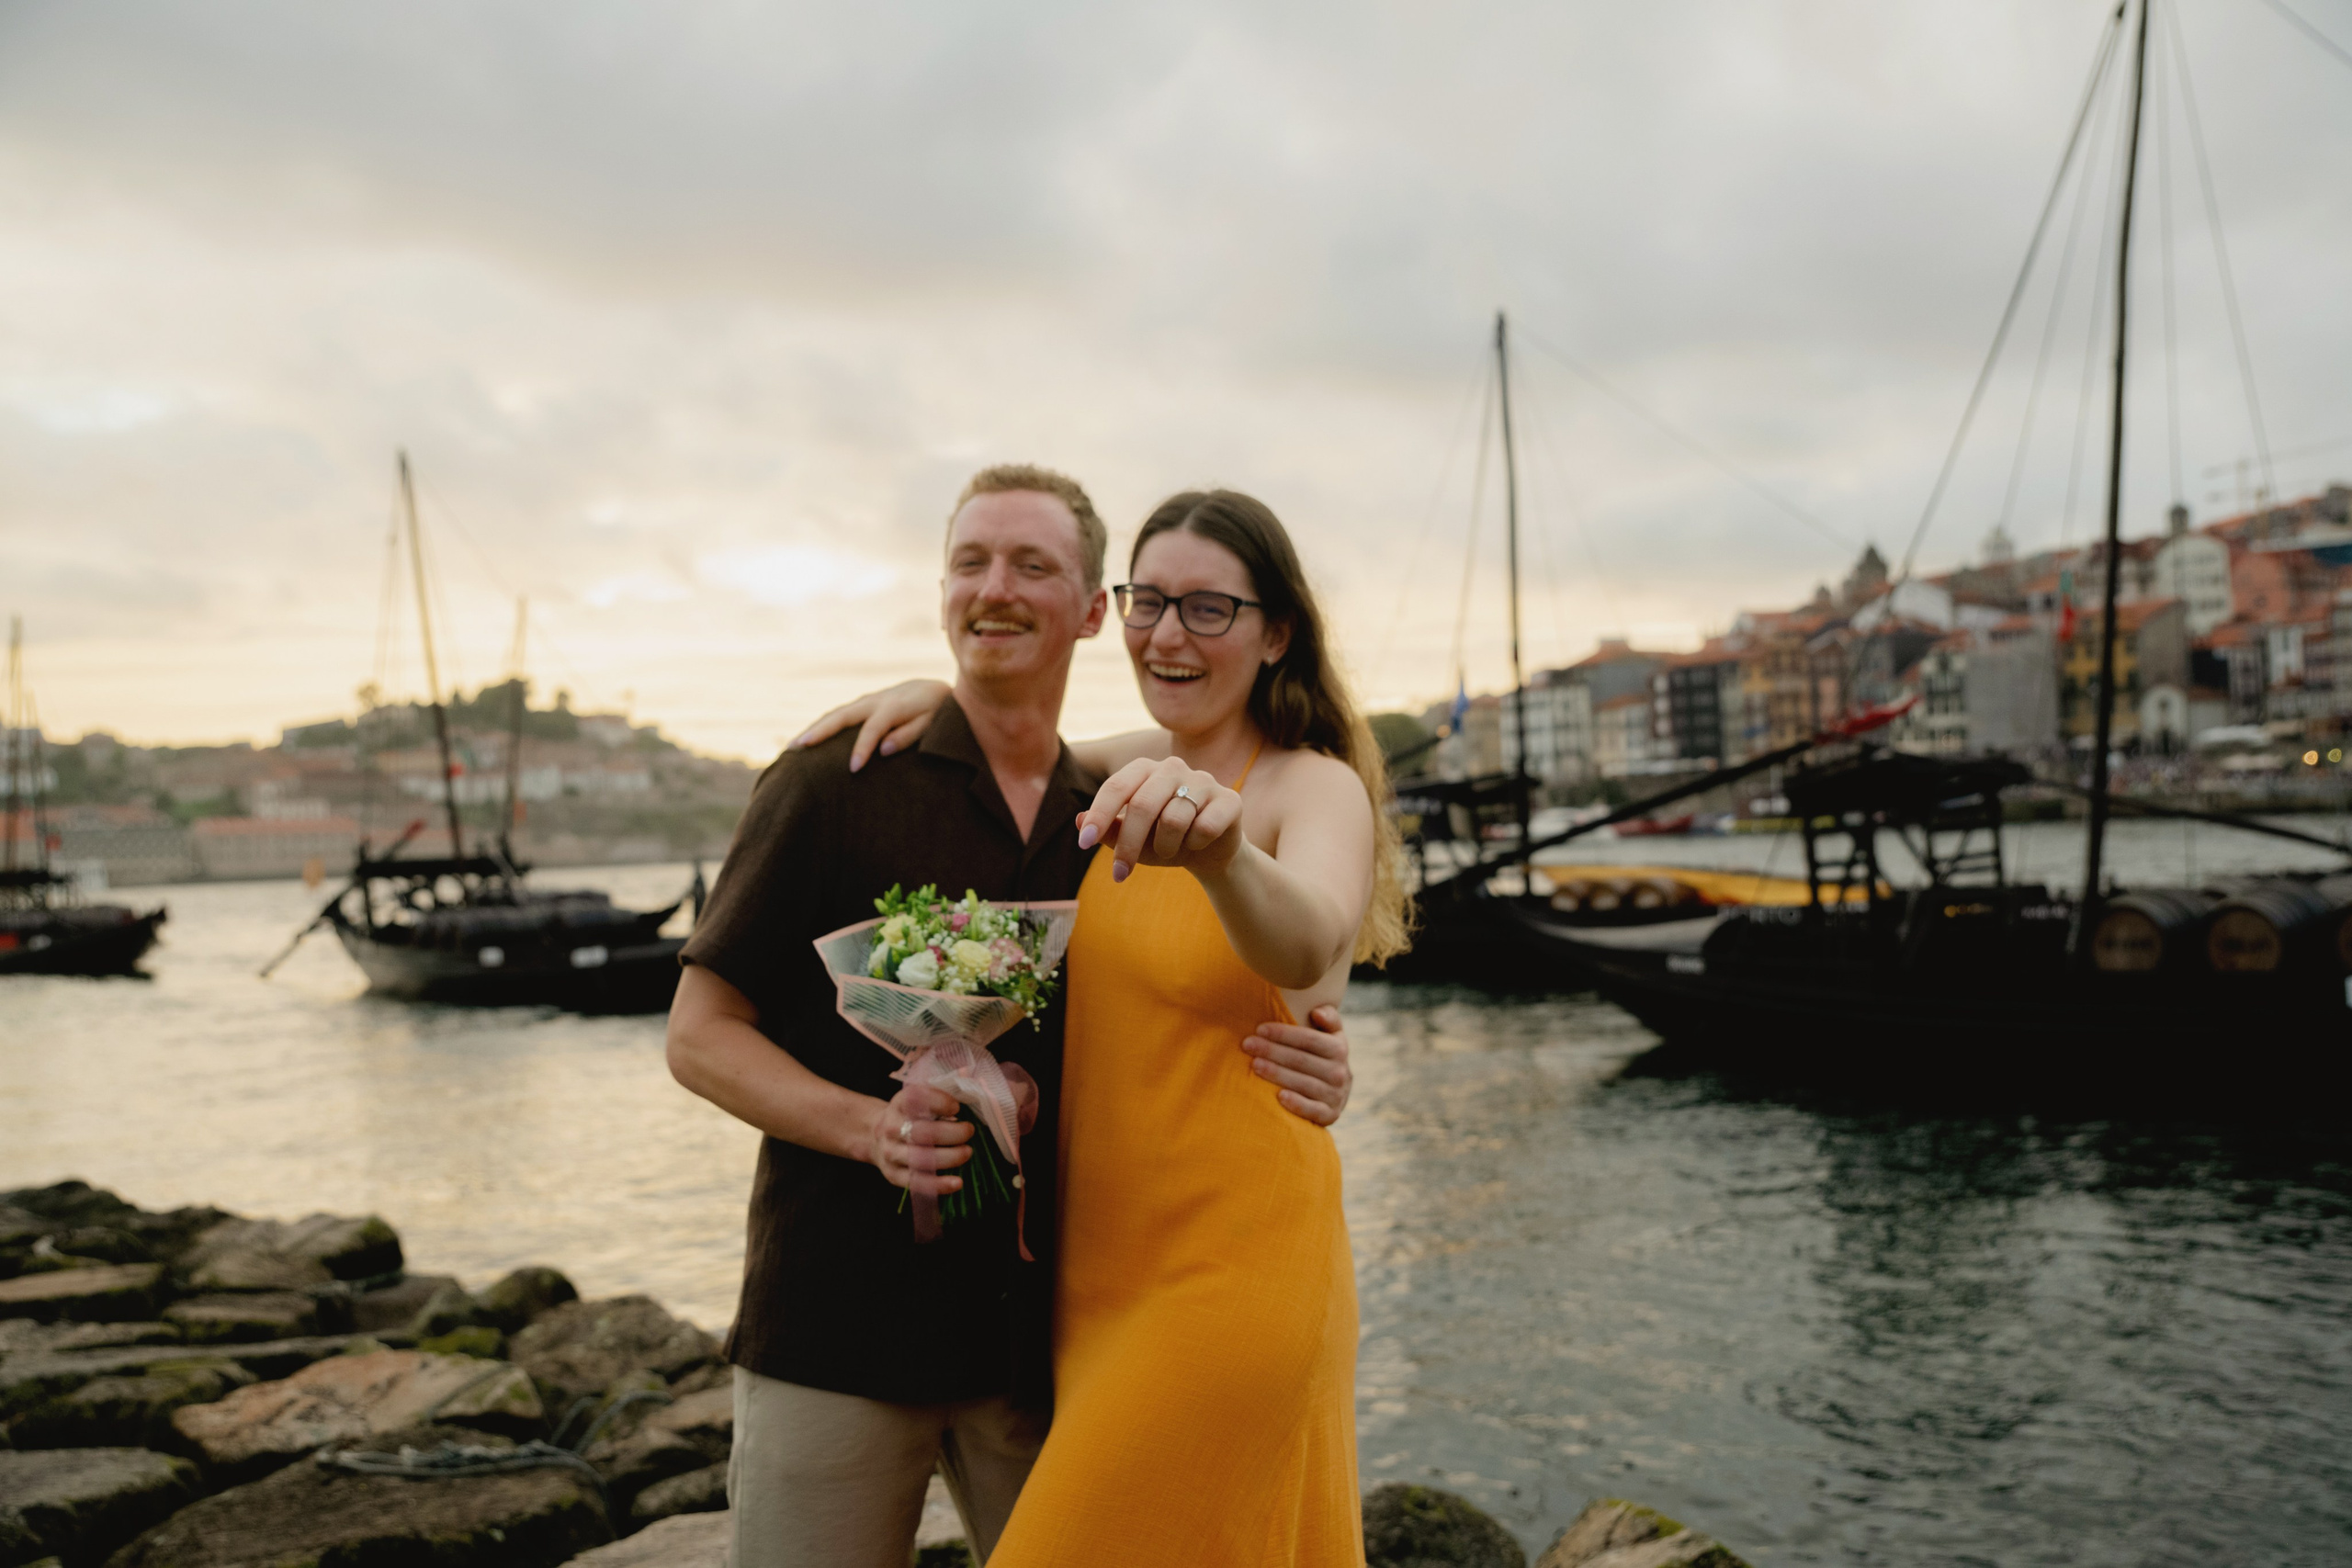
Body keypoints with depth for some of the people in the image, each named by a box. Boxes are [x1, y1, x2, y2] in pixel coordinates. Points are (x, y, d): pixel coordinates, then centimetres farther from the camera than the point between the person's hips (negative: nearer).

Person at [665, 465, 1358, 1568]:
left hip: (1041, 1340, 3)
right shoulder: (833, 785, -4)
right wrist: (870, 1127, -20)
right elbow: (699, 1036, -3)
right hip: (838, 1323, -3)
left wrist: (1309, 1073, -7)